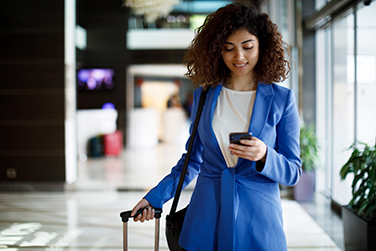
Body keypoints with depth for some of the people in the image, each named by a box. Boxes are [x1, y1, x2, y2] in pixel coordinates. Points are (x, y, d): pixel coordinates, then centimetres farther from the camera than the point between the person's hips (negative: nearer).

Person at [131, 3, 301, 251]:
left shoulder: (282, 99, -3)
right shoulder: (203, 95, 4)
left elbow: (292, 173, -2)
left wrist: (263, 156, -21)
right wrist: (155, 197, 9)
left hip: (258, 221, -1)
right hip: (206, 222, 2)